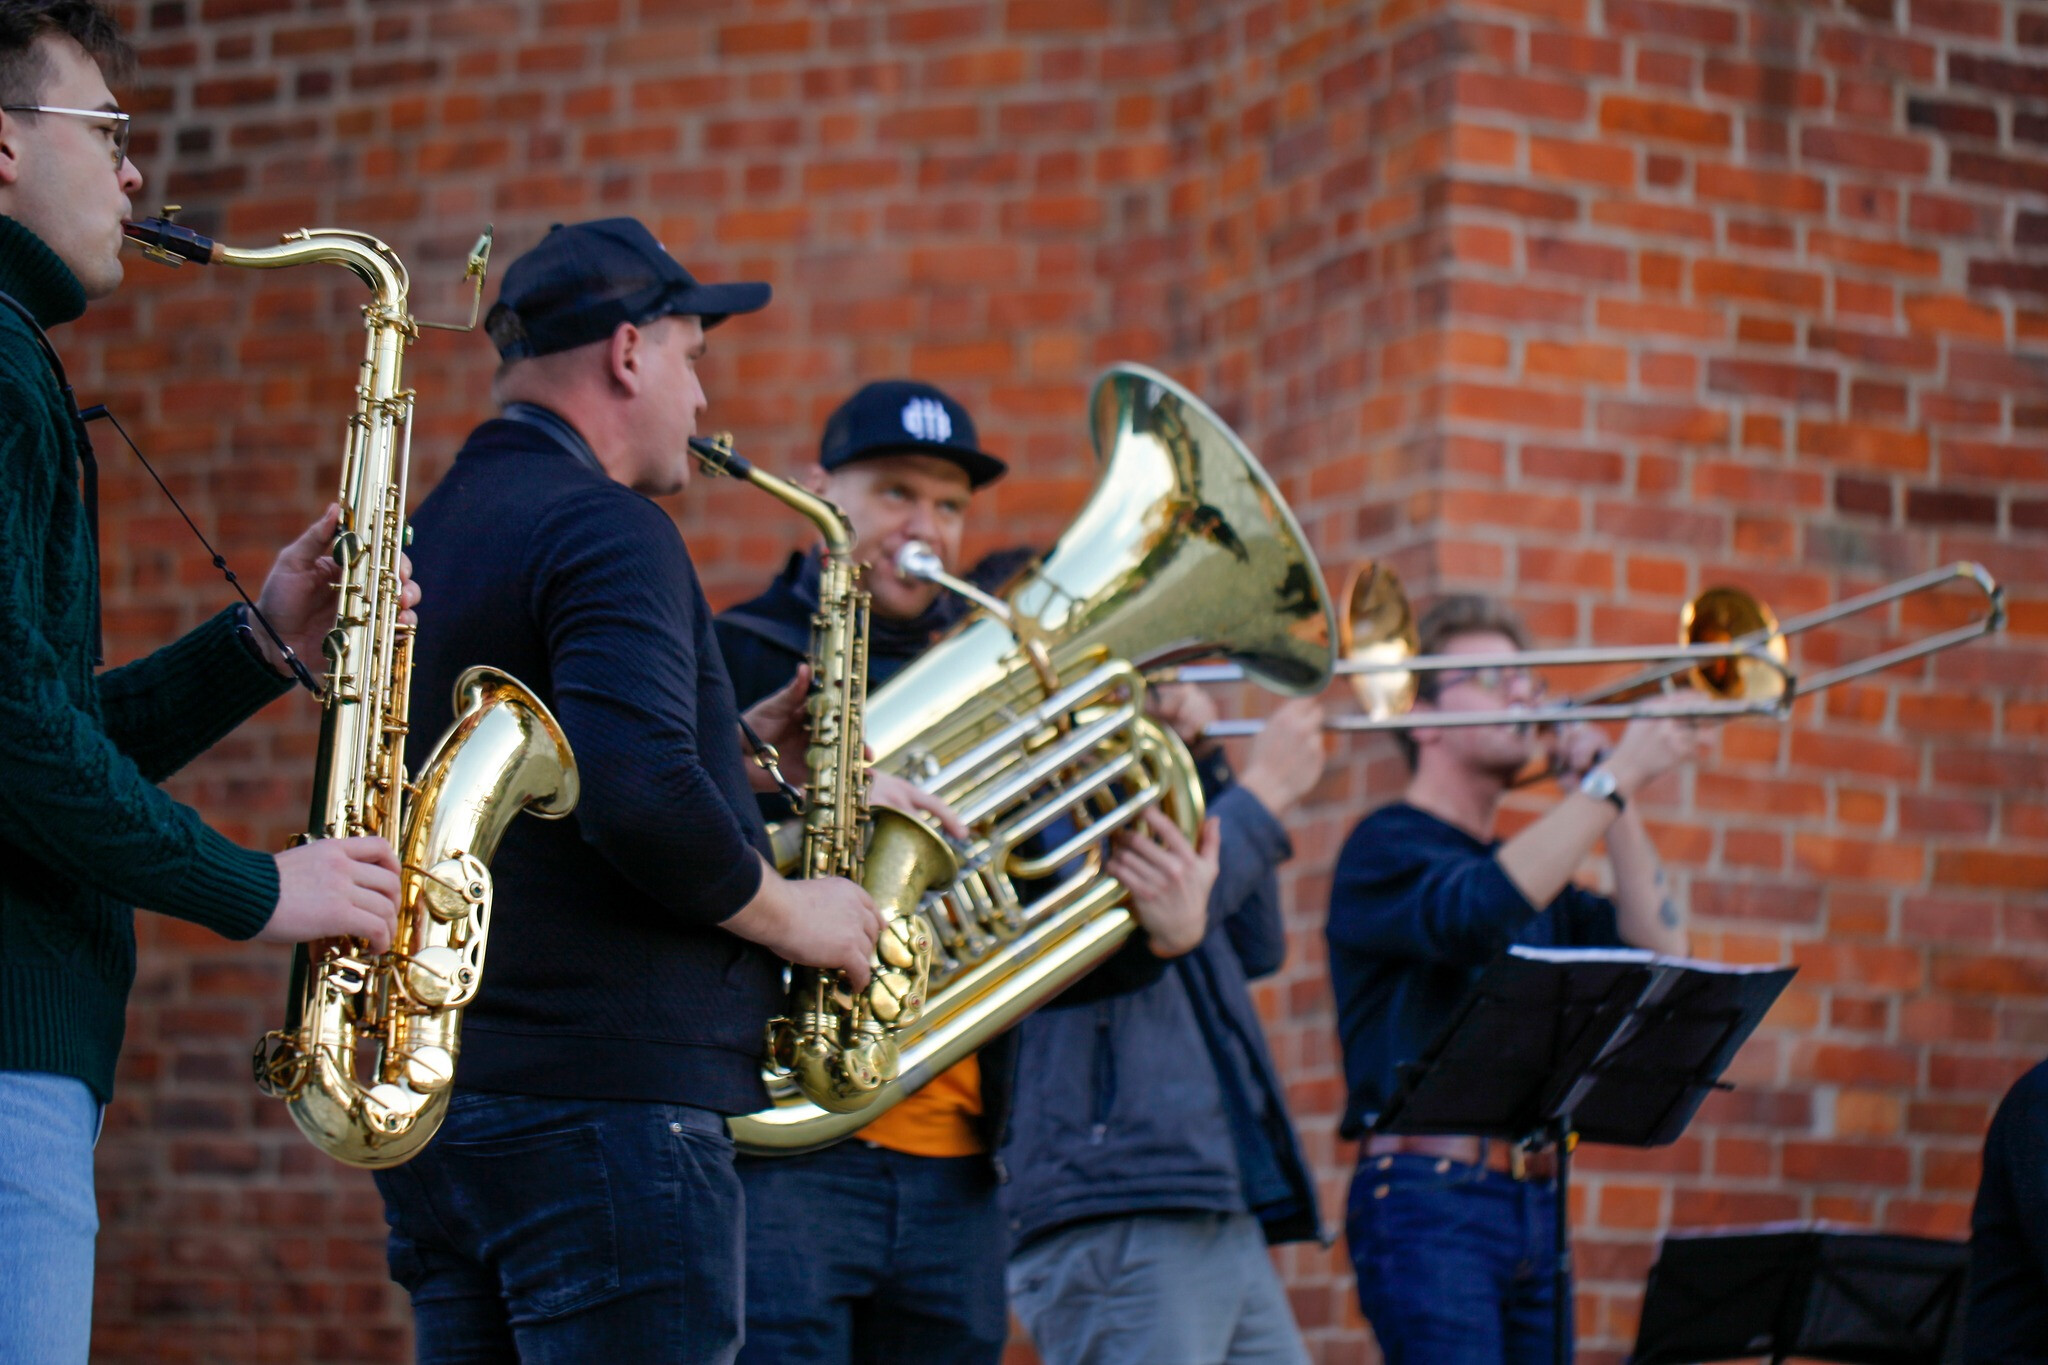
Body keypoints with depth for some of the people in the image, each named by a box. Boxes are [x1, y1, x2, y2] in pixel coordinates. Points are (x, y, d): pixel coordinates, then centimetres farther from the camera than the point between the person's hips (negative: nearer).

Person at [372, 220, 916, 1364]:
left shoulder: (426, 538, 18)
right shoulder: (606, 530, -11)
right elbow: (638, 793, -25)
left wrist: (754, 754, 19)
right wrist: (790, 914, -9)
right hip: (599, 1098, -9)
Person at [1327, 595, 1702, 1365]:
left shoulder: (1531, 868, 23)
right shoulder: (1389, 847, -2)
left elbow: (1659, 953, 12)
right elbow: (1475, 915, -23)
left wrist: (1617, 806, 4)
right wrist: (1614, 780, -21)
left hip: (1535, 1204, 8)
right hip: (1429, 1195, -8)